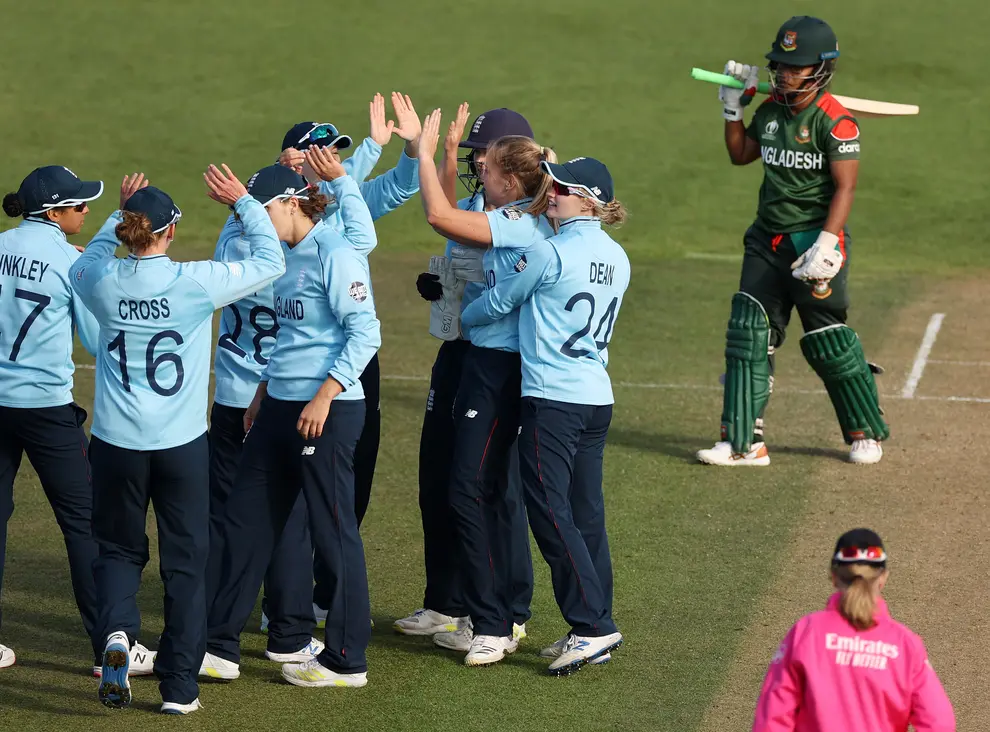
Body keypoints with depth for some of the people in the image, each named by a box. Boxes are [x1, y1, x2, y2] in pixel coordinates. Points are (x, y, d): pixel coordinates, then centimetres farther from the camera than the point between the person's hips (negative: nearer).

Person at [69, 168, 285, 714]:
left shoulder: (102, 281, -6)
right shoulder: (197, 282, -12)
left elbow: (87, 261, 21)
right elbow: (270, 261, 2)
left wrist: (118, 213, 26)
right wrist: (242, 202, 11)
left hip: (116, 444, 1)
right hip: (182, 443, -1)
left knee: (118, 548, 19)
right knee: (185, 561, 10)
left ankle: (116, 630, -11)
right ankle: (179, 685, 10)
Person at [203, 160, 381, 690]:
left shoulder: (334, 253, -14)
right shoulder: (288, 256, 14)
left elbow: (365, 332, -19)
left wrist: (323, 397, -22)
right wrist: (264, 392, 20)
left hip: (328, 410, -10)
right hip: (279, 408, 10)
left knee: (333, 530, -1)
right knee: (245, 520, 10)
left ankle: (346, 660, 8)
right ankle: (221, 649, 17)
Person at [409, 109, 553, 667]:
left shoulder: (520, 224, -18)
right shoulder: (524, 222, 10)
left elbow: (440, 216, -26)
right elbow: (454, 220, 20)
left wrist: (425, 153, -15)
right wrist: (439, 153, 16)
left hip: (500, 365, -10)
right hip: (488, 359, 10)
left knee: (473, 489, -8)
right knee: (485, 491, 13)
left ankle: (494, 626, -4)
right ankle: (492, 623, 19)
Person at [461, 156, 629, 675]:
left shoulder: (549, 253, -13)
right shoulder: (615, 259, 10)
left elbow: (497, 302, -1)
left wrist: (456, 319, 18)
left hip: (552, 398, -8)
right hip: (598, 398, 8)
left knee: (551, 514, -4)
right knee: (586, 515, 10)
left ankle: (593, 625, -9)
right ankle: (593, 633, 13)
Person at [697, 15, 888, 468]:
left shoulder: (835, 121, -14)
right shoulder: (771, 110, 7)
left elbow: (845, 187, -18)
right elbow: (740, 155, 22)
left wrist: (825, 244, -28)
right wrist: (733, 107, 10)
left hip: (814, 239, -7)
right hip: (767, 241, 7)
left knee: (826, 342, 0)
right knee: (748, 334, 0)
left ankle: (864, 432, 21)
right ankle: (744, 443, 4)